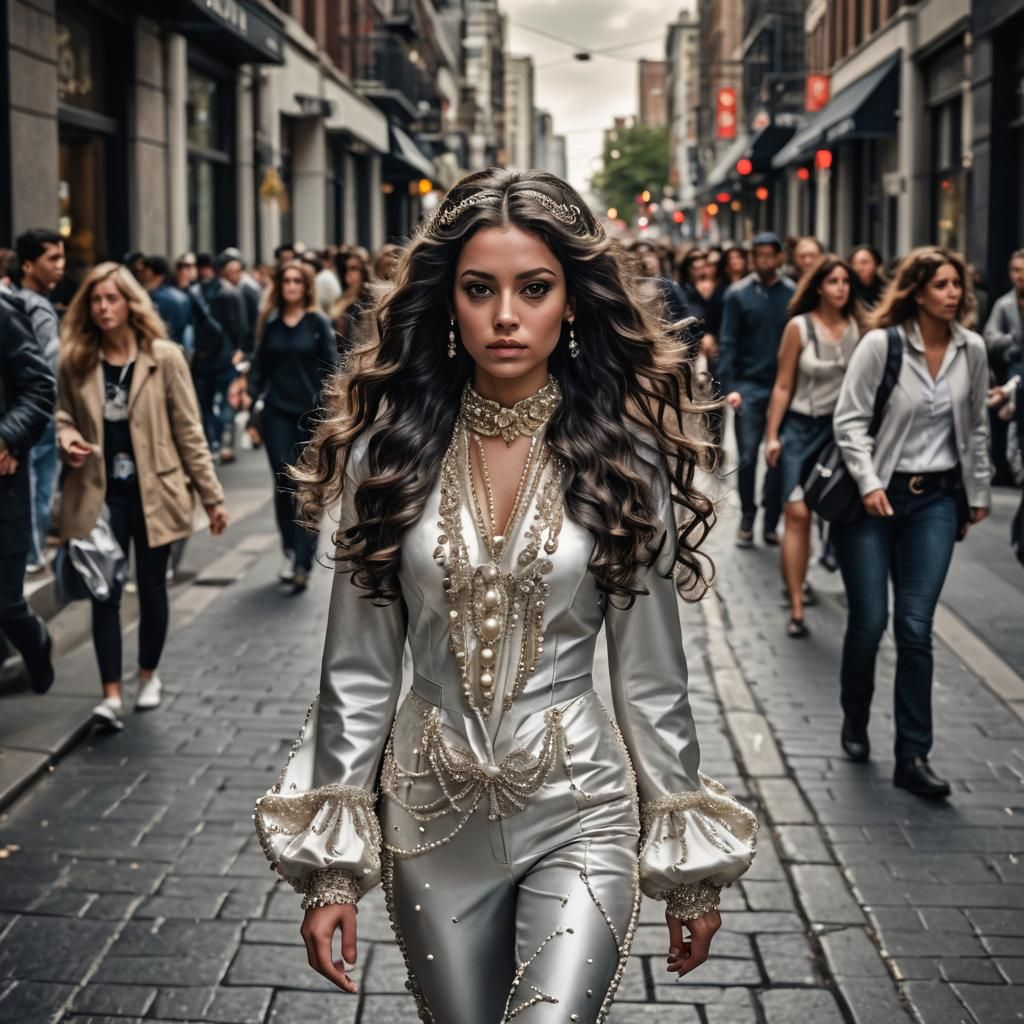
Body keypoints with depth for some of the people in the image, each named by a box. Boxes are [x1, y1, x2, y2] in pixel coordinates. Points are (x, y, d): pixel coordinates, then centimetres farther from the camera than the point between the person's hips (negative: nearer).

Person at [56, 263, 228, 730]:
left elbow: (188, 430, -4)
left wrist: (211, 495, -5)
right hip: (99, 494, 1)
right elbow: (63, 417, 13)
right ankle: (111, 694, 0)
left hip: (152, 491, -1)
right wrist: (67, 438, -12)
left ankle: (149, 675, 31)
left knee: (151, 588, 11)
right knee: (105, 593, -2)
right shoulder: (74, 361, 0)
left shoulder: (164, 357, -6)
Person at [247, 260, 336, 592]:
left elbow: (331, 369, -2)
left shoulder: (318, 323, 0)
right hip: (277, 413, 2)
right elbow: (259, 367, 11)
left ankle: (303, 563, -2)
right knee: (284, 483, 0)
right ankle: (290, 552, 13)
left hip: (311, 414, -2)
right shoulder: (270, 323, 8)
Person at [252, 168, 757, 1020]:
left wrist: (691, 865, 3)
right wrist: (332, 865, 0)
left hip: (580, 815, -1)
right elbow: (359, 667, 0)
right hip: (434, 821, 2)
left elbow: (651, 675, -1)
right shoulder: (390, 450, -3)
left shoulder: (621, 454, -6)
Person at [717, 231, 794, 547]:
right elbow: (728, 343, -3)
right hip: (748, 387, -1)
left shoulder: (792, 294, 2)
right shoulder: (738, 294, -1)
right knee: (747, 457, 0)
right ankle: (746, 520, 14)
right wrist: (730, 386, -12)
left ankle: (771, 523, 14)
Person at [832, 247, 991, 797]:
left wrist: (980, 491, 16)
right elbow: (849, 418, -9)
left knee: (915, 627, -2)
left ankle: (913, 757, 3)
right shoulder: (881, 343, -10)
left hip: (936, 498, 3)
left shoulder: (971, 349, 2)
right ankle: (854, 721, 28)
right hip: (876, 497, -3)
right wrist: (868, 483, -17)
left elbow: (976, 426, 13)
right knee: (869, 620, 0)